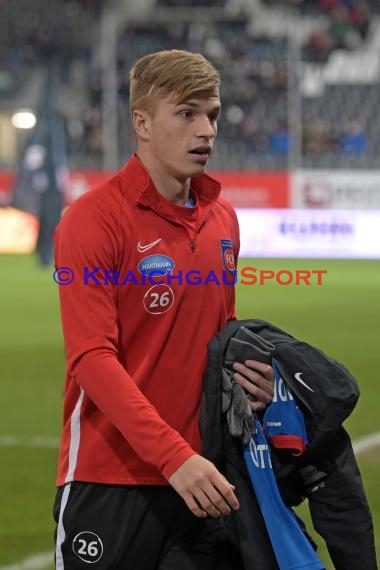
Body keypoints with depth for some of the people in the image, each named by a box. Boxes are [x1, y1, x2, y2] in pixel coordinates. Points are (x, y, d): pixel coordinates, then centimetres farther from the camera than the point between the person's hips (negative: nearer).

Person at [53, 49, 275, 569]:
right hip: (109, 478, -6)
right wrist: (174, 457, -25)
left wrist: (248, 370, 0)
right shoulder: (93, 220, -11)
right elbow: (93, 359, -17)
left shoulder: (223, 218, 10)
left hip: (198, 476, 6)